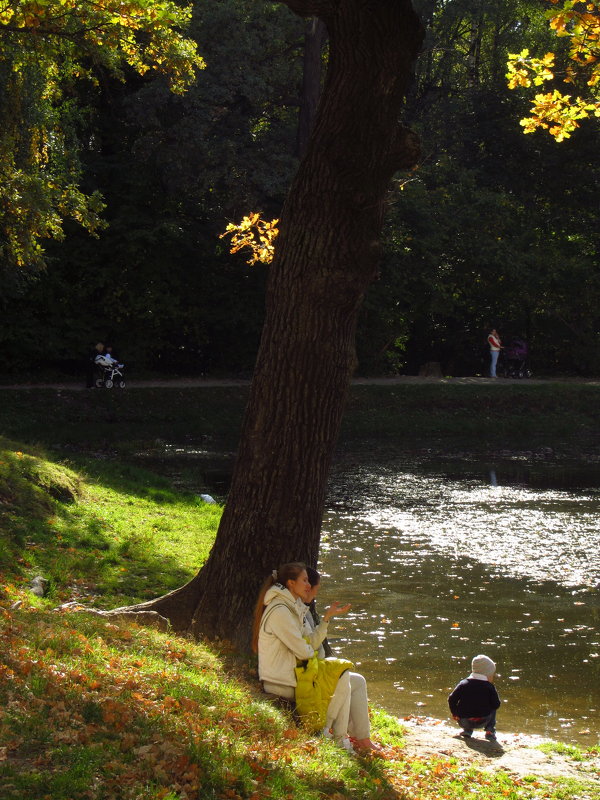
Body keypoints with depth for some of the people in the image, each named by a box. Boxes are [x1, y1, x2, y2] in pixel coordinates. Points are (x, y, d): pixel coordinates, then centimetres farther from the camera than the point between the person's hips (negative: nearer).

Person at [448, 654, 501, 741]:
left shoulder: (463, 684, 4)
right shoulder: (489, 687, -2)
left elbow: (451, 700, 2)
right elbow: (496, 705, -2)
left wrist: (455, 713, 17)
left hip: (463, 722, 2)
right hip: (482, 722, -2)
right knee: (492, 708, 27)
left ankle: (467, 730, 18)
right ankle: (490, 731, 13)